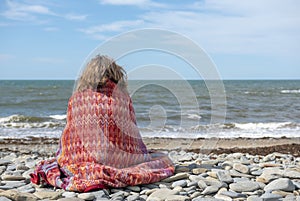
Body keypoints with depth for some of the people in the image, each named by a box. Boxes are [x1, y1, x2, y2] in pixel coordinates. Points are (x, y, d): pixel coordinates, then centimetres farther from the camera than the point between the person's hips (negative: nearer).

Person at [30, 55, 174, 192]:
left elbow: (69, 133, 9)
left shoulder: (76, 97, 3)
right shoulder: (121, 95, 2)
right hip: (118, 158, -3)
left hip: (83, 158, 4)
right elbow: (132, 133, 9)